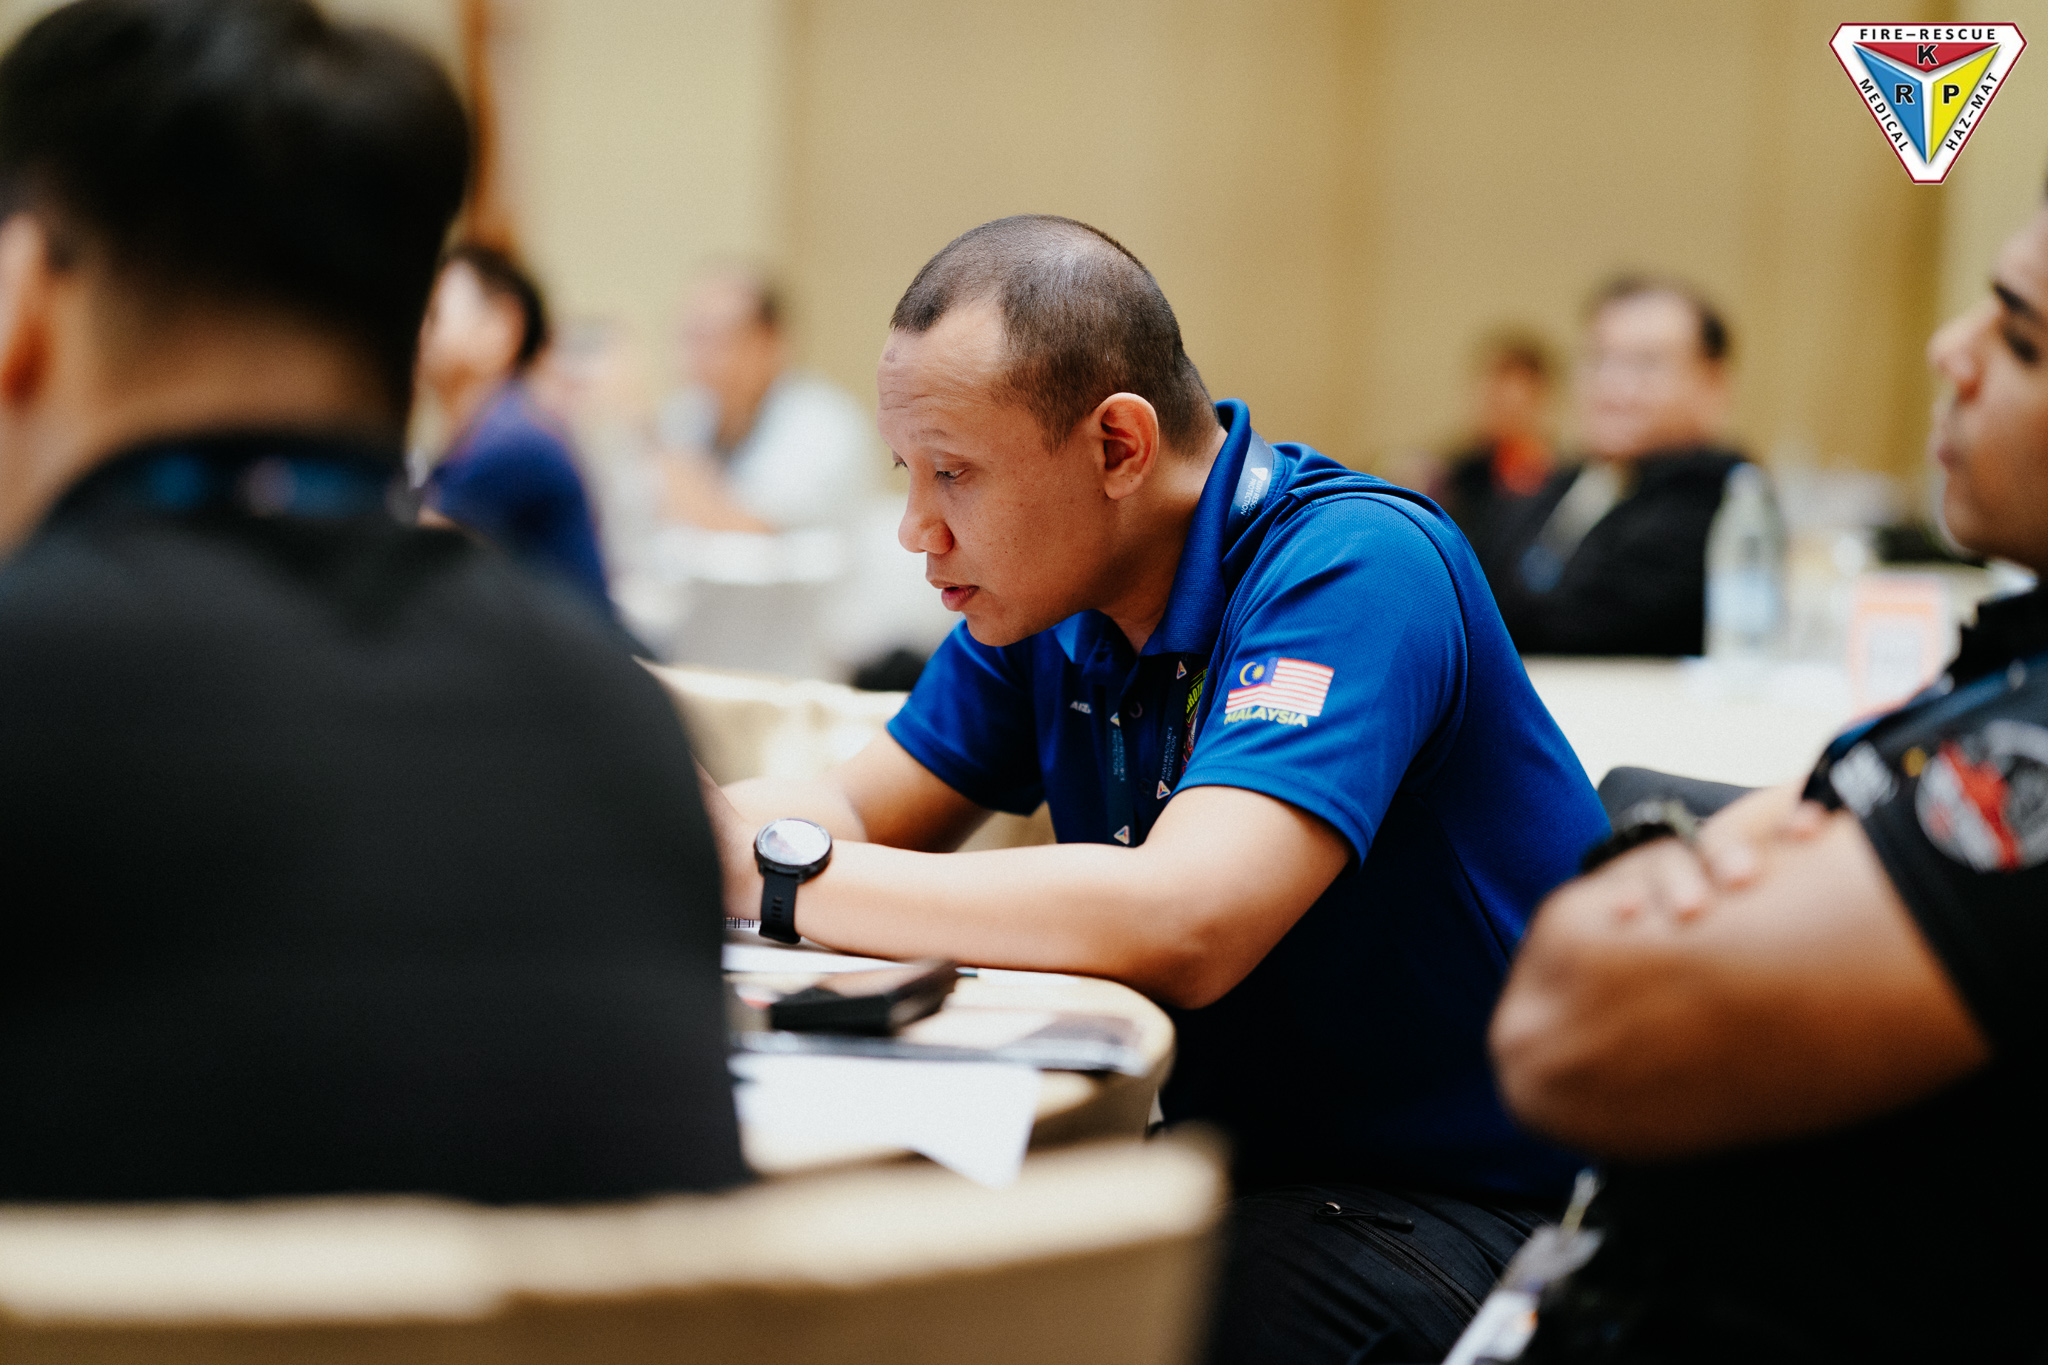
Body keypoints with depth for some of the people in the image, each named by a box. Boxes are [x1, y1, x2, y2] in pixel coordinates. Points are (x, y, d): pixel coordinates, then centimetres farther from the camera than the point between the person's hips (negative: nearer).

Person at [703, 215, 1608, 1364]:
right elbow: (863, 817, 11)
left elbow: (1183, 928, -35)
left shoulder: (1351, 568, -22)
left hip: (1478, 1210, -7)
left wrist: (777, 875, -29)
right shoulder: (1051, 591, 4)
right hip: (1242, 1167, 7)